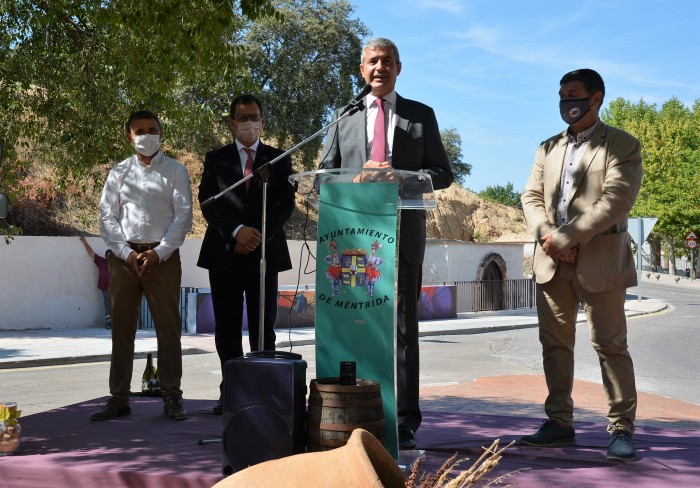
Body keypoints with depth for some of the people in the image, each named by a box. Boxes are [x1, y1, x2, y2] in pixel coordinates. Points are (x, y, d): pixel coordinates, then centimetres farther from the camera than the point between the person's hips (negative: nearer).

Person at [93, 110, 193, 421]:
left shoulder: (175, 172, 5)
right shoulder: (119, 172, 11)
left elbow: (183, 216, -2)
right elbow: (107, 217, 6)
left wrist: (158, 253, -11)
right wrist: (127, 253, -7)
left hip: (162, 257, -2)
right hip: (123, 256, 2)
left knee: (168, 327, -1)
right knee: (121, 328, 4)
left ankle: (171, 397, 5)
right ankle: (119, 398, 11)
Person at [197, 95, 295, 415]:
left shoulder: (278, 159, 11)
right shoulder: (216, 159, 12)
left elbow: (286, 202, 2)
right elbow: (207, 201, 1)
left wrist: (259, 235, -12)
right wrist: (237, 231, -13)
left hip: (264, 251, -1)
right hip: (224, 252, 1)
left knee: (263, 326, -2)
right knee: (227, 326, 3)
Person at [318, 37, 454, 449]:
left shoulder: (422, 115, 12)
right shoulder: (344, 116, 15)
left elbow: (443, 173, 8)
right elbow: (325, 175, 12)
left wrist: (403, 177, -11)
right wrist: (361, 176, -9)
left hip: (403, 236, -1)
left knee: (403, 327, -3)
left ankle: (404, 421, 1)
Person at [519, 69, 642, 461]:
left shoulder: (622, 145, -1)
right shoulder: (549, 148, 18)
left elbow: (616, 201, -13)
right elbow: (532, 197, 10)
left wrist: (566, 237, -16)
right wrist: (547, 236, -9)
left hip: (600, 261, -5)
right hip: (552, 262, 6)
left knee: (611, 345, -1)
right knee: (555, 344, 7)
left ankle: (622, 428, 6)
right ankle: (560, 422, 16)